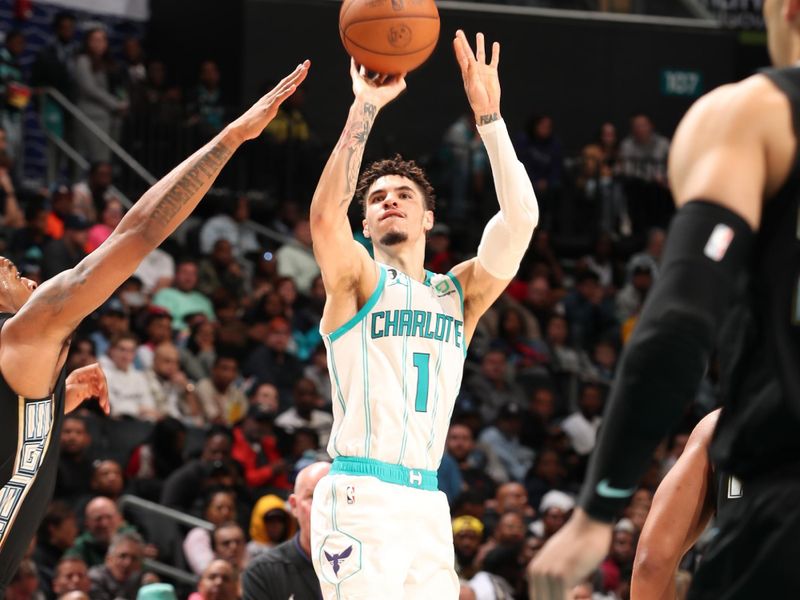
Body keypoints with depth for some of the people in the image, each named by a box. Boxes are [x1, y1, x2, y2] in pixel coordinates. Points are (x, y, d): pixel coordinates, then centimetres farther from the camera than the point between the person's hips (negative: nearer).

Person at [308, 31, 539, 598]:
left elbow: (520, 218, 2)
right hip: (361, 495, -5)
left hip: (428, 503, 5)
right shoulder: (357, 280, 6)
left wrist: (489, 116, -4)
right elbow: (326, 215, -16)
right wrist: (365, 108, -17)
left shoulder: (460, 292, 16)